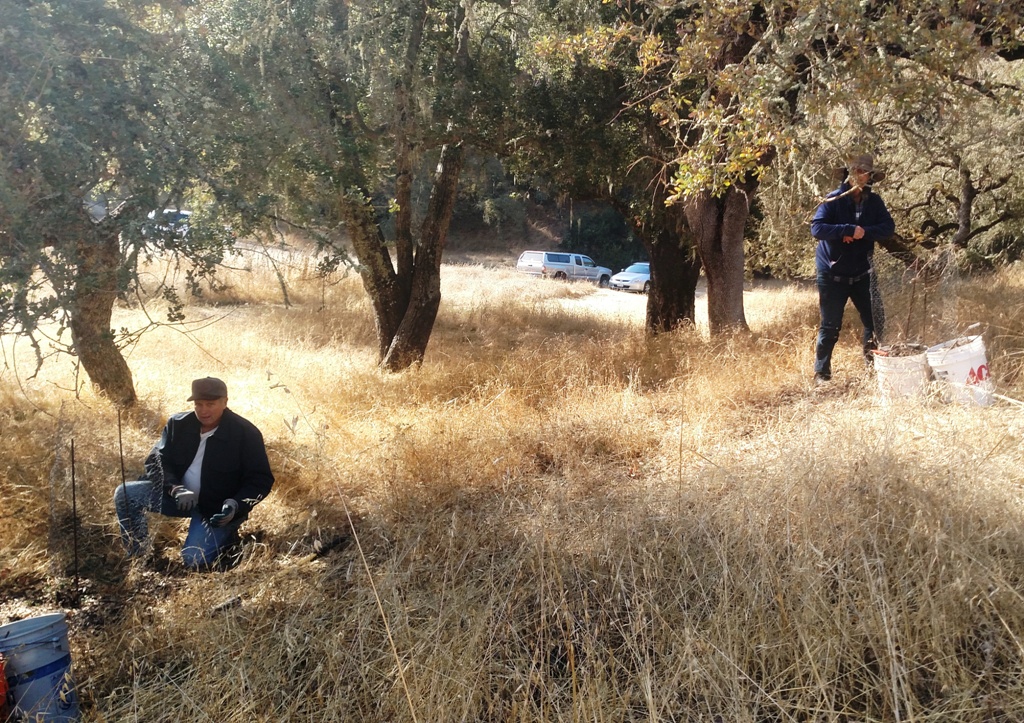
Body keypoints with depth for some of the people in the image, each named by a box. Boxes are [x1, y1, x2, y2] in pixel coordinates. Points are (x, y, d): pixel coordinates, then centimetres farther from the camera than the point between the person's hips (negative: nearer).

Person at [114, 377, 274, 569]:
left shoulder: (246, 433, -16)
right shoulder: (178, 424, -4)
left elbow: (261, 479, -12)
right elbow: (156, 461, -5)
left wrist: (236, 505, -29)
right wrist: (176, 489, -25)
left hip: (217, 508, -5)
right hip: (178, 494, 5)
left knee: (193, 560, -22)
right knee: (124, 494, -13)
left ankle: (225, 534, 10)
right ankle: (137, 557, 3)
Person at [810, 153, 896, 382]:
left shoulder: (874, 201, 0)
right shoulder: (834, 200, -12)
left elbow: (888, 227, -7)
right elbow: (817, 228, -24)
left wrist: (864, 232, -23)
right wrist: (849, 230, -31)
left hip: (862, 273, 4)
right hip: (833, 274, -4)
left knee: (875, 321, 6)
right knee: (830, 327, 1)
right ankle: (821, 373, 12)